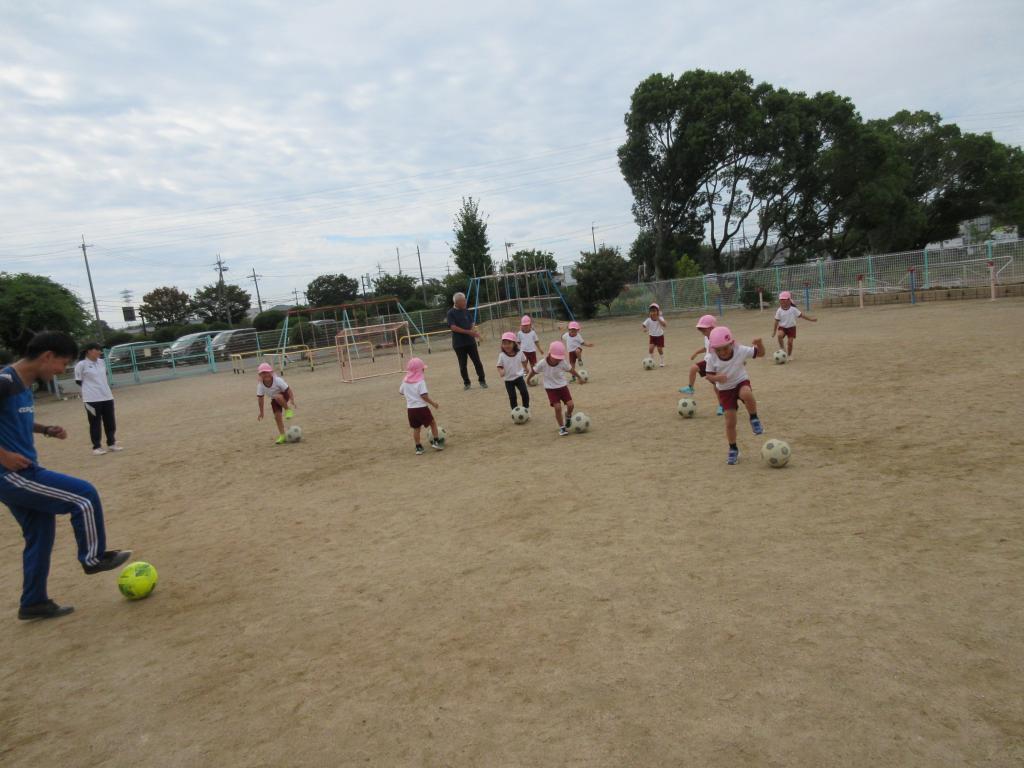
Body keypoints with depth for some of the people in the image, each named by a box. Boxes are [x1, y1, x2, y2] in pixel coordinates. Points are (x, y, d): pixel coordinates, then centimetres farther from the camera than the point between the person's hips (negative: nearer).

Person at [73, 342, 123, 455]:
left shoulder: (102, 363, 9)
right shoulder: (81, 364, -9)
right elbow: (78, 381, -3)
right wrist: (90, 389, 1)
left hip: (107, 397, 6)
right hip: (92, 399, -6)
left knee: (110, 421, 11)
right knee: (95, 423, 2)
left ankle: (111, 443, 24)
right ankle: (97, 447, 11)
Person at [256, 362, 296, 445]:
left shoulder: (277, 380, -29)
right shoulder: (260, 385, -18)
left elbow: (288, 389, -25)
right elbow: (260, 398, -9)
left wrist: (292, 400, -35)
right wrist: (261, 412, -6)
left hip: (284, 395, -5)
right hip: (274, 400, 5)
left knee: (277, 397, -38)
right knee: (277, 416, -4)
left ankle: (288, 410, -12)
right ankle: (282, 436, 8)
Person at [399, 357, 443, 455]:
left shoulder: (405, 381, 4)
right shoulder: (420, 381, -15)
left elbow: (400, 391, 18)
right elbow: (424, 396, -20)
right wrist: (433, 403, -9)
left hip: (410, 408, 6)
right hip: (421, 407, -6)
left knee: (416, 428, 14)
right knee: (432, 422, 14)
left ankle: (418, 447, 16)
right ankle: (436, 441, 13)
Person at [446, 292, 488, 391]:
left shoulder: (467, 312, 9)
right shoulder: (451, 313, -6)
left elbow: (471, 324, 12)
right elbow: (453, 327, -15)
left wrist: (474, 332, -11)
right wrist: (468, 332, -21)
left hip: (470, 341, 3)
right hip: (459, 343, -3)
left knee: (477, 362, 2)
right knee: (463, 365, 5)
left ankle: (482, 380, 11)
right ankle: (466, 383, 18)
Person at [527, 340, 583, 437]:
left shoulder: (563, 363, -15)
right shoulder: (542, 364, -20)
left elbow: (571, 369, 3)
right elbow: (534, 371, -2)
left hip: (562, 386, 2)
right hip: (551, 389, -2)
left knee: (571, 404, -10)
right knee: (558, 407, -15)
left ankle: (568, 416, 25)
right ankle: (562, 427, 4)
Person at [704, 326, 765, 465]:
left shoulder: (741, 350, -16)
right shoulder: (712, 358, -14)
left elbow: (761, 353, -5)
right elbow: (709, 375, -6)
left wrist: (759, 344, -27)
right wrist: (716, 378, -29)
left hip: (741, 382, -1)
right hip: (725, 390, 1)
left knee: (746, 394, -41)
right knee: (730, 422, -1)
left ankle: (754, 419, -13)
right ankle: (733, 449, 20)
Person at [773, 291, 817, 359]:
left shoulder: (793, 309, -7)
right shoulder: (779, 311, -6)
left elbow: (801, 315, -1)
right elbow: (776, 321, 0)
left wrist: (811, 319, -4)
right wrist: (774, 331, 1)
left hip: (791, 327, 0)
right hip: (782, 327, 0)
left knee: (790, 342, -5)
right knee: (779, 335, -31)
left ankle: (789, 355, 15)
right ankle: (781, 347, -10)